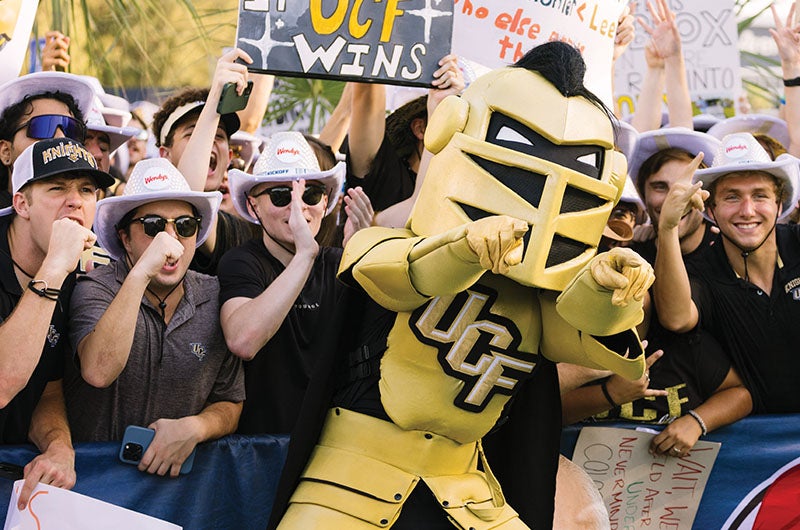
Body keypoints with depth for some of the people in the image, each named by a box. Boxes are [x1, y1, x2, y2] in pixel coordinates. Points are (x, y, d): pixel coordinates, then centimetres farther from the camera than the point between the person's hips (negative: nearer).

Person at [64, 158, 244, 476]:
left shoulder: (215, 298, 7)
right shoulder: (95, 290, -3)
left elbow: (230, 402, 14)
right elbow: (98, 372, -23)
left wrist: (195, 427, -8)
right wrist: (140, 274, -25)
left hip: (181, 470, 2)